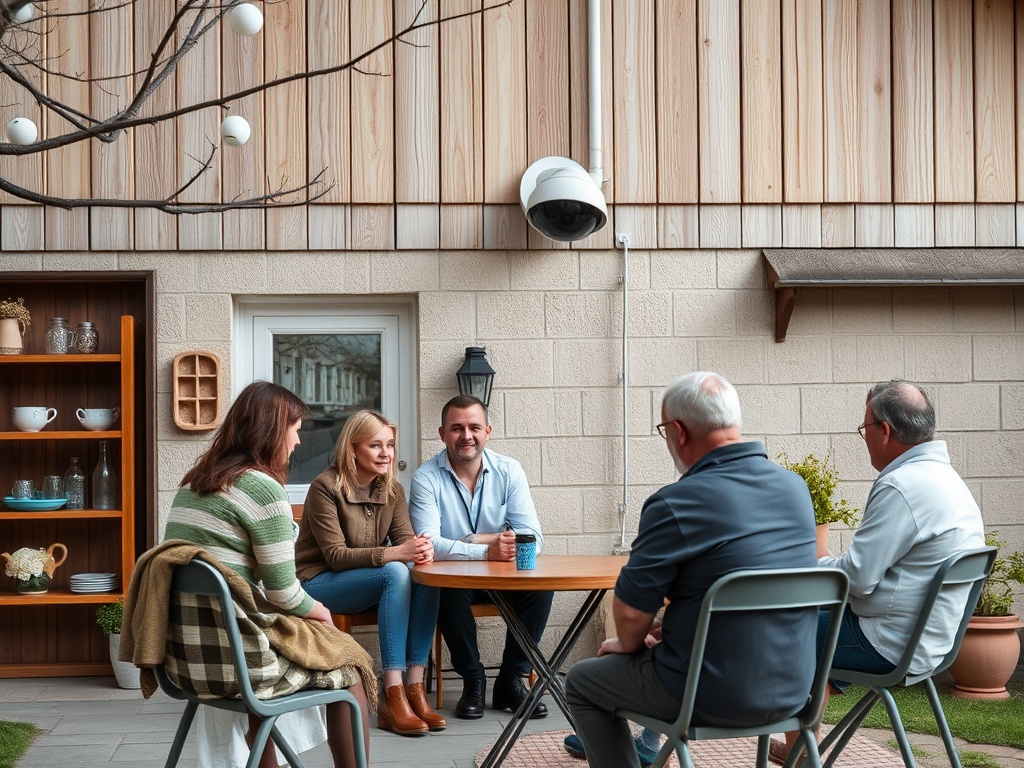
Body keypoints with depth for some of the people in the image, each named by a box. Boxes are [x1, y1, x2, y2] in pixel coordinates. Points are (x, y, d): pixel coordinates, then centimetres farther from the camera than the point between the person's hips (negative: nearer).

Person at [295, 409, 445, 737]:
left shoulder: (392, 490, 5)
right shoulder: (325, 487, -15)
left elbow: (404, 538, -2)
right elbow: (336, 556, -20)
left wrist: (421, 550, -29)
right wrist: (393, 554, -35)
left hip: (367, 583, 6)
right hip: (319, 583, -6)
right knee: (396, 574, -32)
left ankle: (415, 688, -26)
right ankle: (393, 696, -36)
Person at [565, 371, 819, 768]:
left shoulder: (676, 504, -20)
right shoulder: (795, 487, 2)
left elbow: (631, 612, -17)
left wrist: (627, 645, 7)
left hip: (718, 698, -7)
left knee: (582, 681, 17)